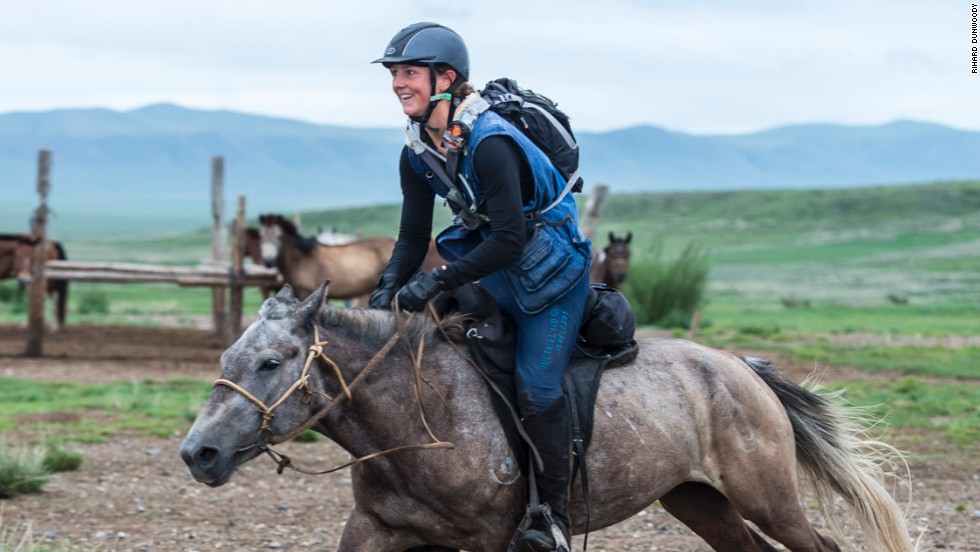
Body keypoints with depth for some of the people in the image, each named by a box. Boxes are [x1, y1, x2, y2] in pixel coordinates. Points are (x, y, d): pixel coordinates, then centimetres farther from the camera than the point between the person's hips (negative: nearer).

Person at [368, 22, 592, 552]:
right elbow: (413, 238, 2)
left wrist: (438, 280, -32)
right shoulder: (417, 152, -4)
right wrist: (387, 289, -15)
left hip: (551, 266, -8)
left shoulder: (490, 143, -30)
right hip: (496, 270, 8)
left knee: (535, 387, -14)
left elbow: (509, 241, -31)